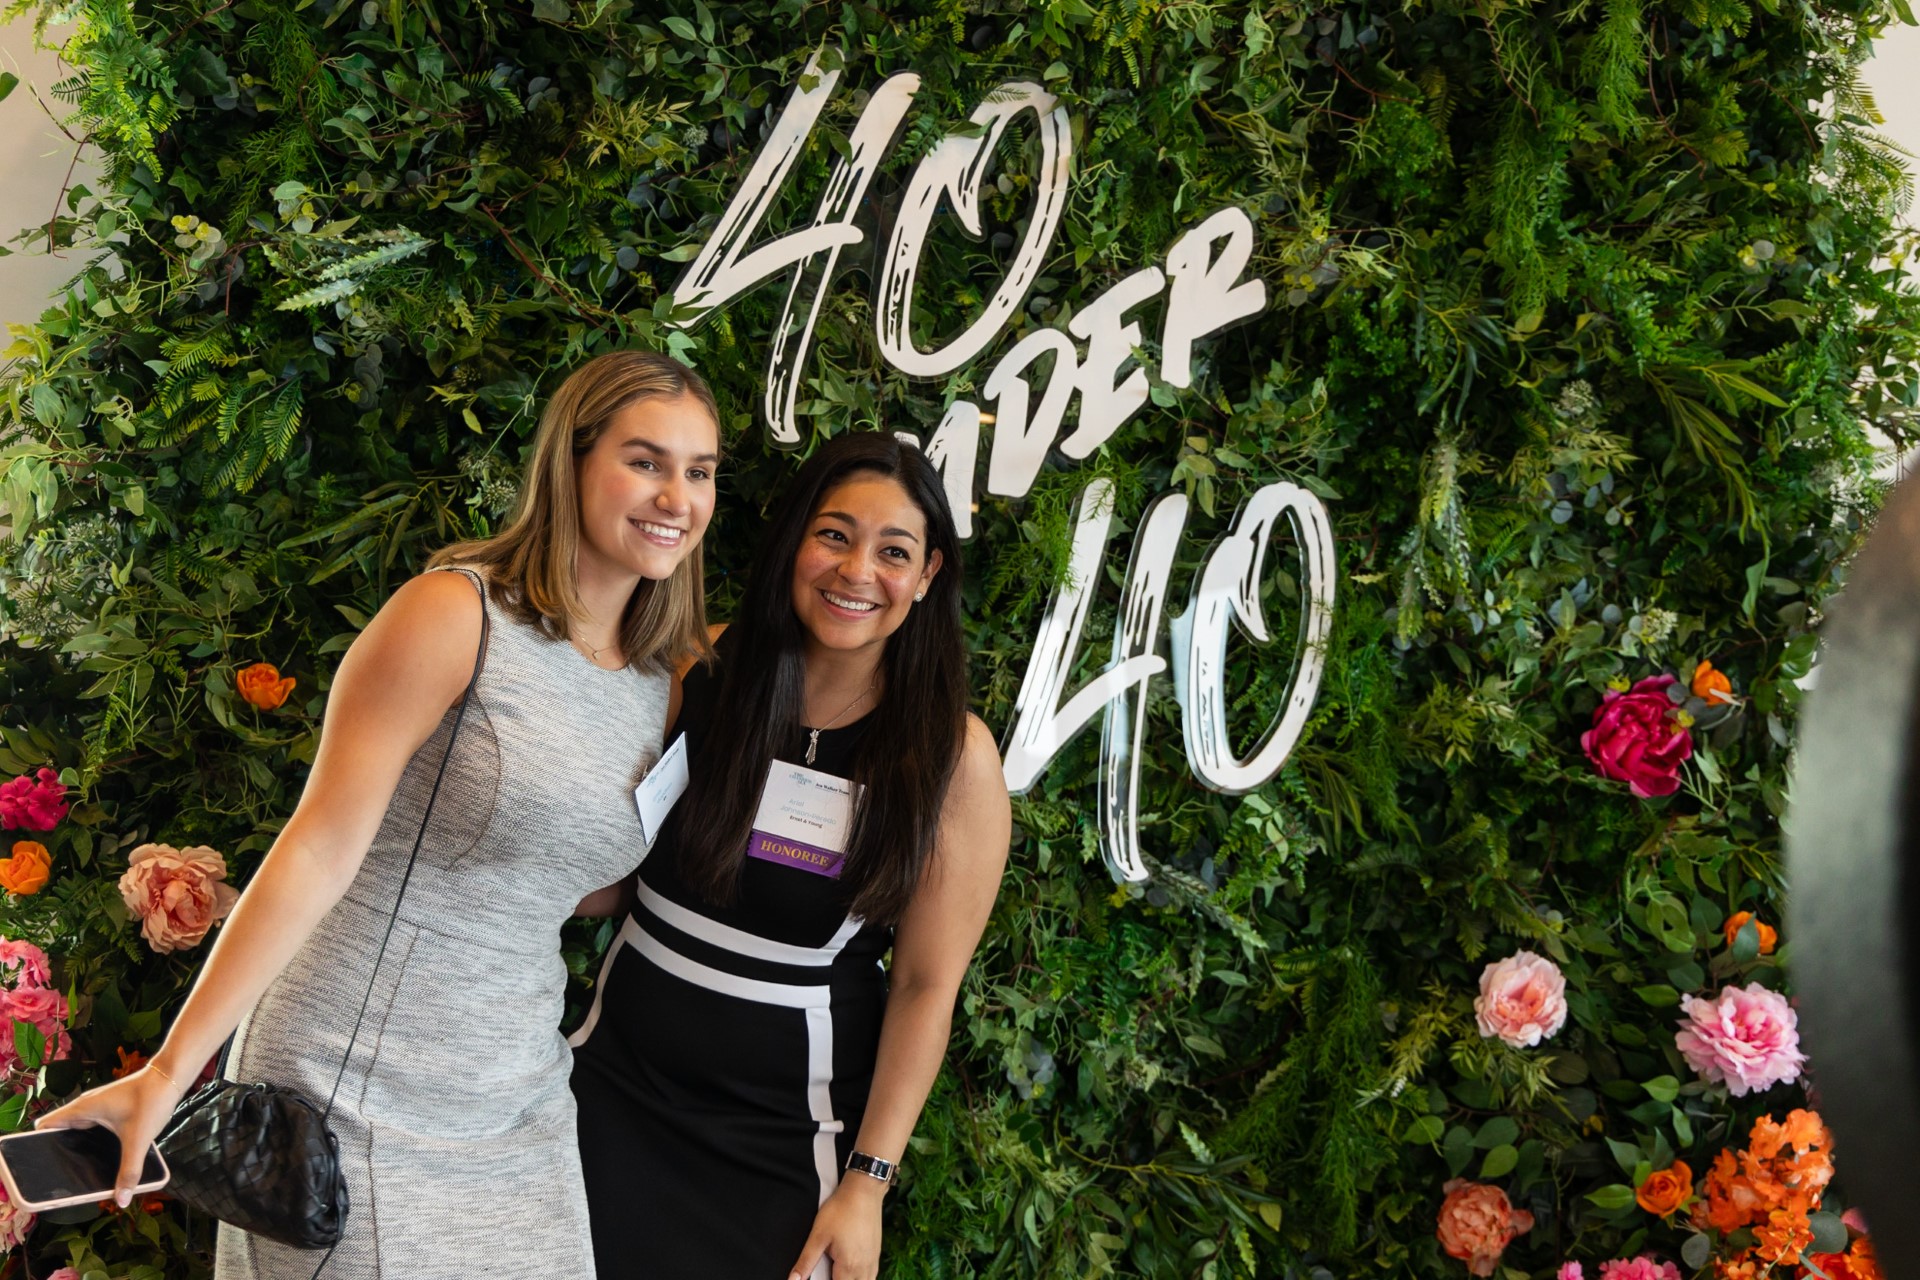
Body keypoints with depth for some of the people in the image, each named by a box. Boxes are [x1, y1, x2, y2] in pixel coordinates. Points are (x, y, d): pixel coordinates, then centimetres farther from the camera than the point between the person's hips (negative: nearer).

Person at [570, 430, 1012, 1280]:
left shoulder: (951, 754, -11)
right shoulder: (701, 677, -5)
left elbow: (926, 985, -9)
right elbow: (597, 885, 4)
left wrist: (867, 1183, -10)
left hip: (781, 1133, -2)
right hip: (613, 1084, 3)